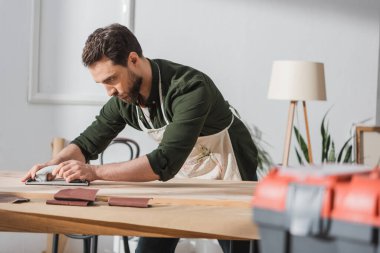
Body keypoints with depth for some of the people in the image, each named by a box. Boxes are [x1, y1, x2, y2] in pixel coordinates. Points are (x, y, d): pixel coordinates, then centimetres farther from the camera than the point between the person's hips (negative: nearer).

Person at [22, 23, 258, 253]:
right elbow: (89, 141, -2)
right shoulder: (123, 98, -13)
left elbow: (165, 162, -42)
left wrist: (94, 172, -43)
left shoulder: (189, 88, -35)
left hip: (226, 177, -6)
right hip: (179, 175, 6)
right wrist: (53, 165, -23)